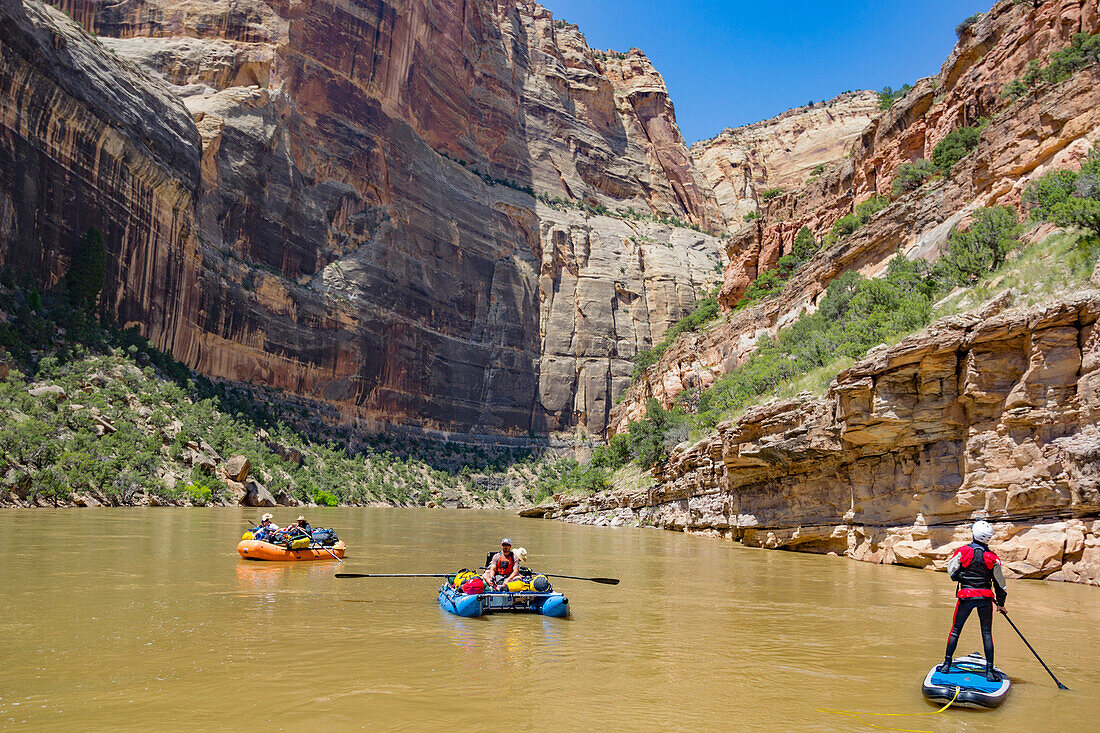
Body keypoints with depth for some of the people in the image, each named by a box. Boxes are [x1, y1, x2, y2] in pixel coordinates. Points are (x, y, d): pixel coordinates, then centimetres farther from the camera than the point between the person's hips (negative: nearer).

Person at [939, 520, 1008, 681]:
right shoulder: (992, 557, -4)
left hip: (966, 596, -1)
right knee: (987, 633, 7)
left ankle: (947, 664, 14)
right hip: (986, 598, 1)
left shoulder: (962, 551, -8)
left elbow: (951, 572, 1)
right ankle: (989, 671, 5)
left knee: (955, 630, 10)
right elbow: (1000, 582, 4)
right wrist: (1001, 603, 16)